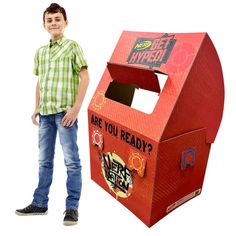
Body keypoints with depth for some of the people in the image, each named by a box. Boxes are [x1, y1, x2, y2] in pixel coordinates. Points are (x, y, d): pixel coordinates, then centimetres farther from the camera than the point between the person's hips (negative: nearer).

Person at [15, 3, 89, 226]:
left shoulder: (72, 46, 2)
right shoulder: (40, 52, 17)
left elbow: (84, 77, -6)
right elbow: (39, 82, 21)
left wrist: (76, 107, -14)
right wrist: (37, 108, 14)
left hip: (64, 111, -6)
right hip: (45, 113, 6)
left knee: (71, 160, -2)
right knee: (44, 160, 13)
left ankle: (72, 207, 10)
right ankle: (39, 203, 27)